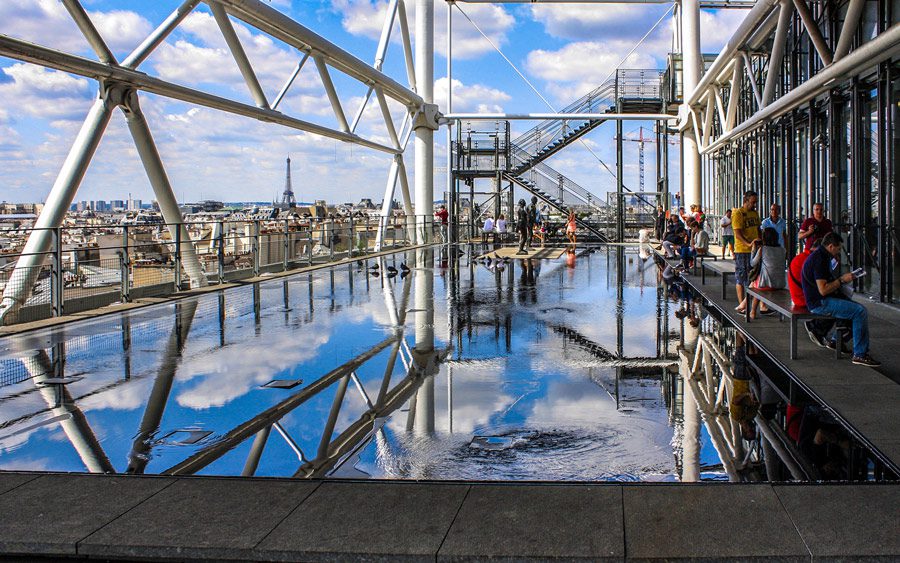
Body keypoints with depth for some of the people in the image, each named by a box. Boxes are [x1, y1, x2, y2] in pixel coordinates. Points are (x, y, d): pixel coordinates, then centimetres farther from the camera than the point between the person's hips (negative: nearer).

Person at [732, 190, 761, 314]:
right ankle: (741, 304, 4)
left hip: (755, 250, 8)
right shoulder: (738, 214, -10)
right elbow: (738, 234, -18)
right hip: (742, 251, -8)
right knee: (741, 278, -2)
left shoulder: (755, 213, 15)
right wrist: (748, 243, -32)